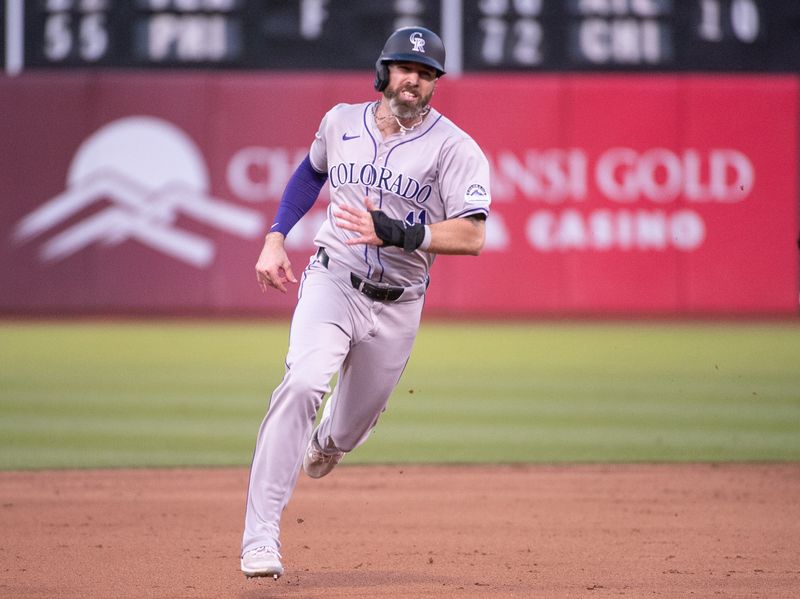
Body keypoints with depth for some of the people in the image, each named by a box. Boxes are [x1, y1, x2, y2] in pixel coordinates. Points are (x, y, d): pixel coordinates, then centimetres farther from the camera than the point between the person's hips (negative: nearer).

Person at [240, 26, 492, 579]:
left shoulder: (455, 148, -9)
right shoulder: (341, 122, 3)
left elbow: (472, 237, -19)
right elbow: (311, 172, 25)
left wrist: (395, 232, -30)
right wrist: (275, 238, 13)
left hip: (397, 305, 0)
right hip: (332, 282, 0)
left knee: (352, 424, 12)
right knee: (304, 384, -27)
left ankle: (325, 443, 56)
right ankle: (261, 540, -28)